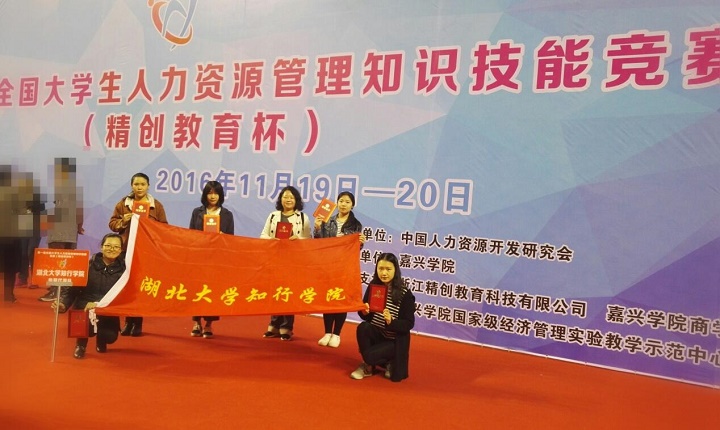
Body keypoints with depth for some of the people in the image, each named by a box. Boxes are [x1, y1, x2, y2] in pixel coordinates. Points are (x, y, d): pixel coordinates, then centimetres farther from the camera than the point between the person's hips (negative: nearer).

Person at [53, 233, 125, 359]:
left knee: (110, 336, -22)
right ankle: (81, 344, 9)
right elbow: (72, 287, -3)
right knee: (87, 326, -31)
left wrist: (98, 305, -23)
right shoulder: (89, 264, -2)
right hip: (84, 308, -1)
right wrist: (63, 304, -21)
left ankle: (101, 340, 21)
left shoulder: (122, 269, -3)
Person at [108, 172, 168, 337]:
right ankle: (128, 321, 13)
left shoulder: (156, 205, 5)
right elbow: (112, 223, 9)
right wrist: (123, 221, -9)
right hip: (127, 250, 1)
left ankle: (138, 323, 10)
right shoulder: (122, 204, 8)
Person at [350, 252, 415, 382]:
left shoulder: (405, 293, -15)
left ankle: (389, 363, 9)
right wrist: (364, 311, -20)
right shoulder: (373, 286, -4)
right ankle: (369, 366, -5)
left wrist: (391, 322, -32)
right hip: (376, 333, 4)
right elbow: (366, 317, 4)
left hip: (395, 340, -4)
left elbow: (409, 324, -14)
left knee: (369, 355, -27)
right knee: (362, 327, -28)